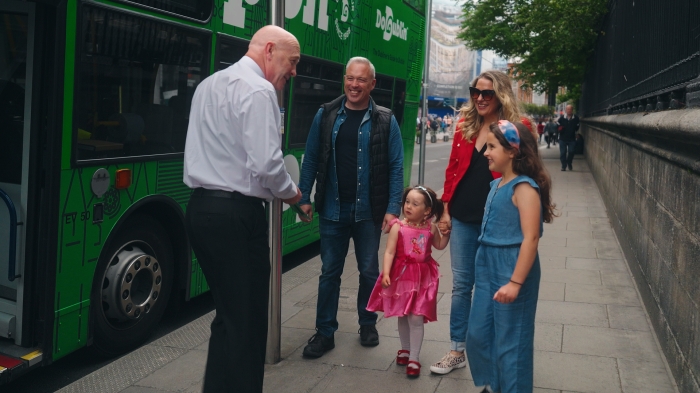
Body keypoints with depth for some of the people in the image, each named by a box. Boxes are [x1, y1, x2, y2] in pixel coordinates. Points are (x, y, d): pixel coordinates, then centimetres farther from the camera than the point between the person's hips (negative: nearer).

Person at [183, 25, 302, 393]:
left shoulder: (208, 84, 18)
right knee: (246, 322, -1)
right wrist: (289, 193, 0)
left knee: (228, 315, 17)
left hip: (200, 207, 9)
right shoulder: (258, 90, -11)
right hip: (235, 214, -9)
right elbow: (266, 162, -19)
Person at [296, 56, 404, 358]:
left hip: (368, 211, -1)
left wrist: (393, 209, -9)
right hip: (332, 209, 1)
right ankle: (325, 333, 17)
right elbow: (311, 160, 7)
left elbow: (396, 168, -2)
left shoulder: (385, 121, 0)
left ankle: (368, 324, 30)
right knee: (329, 272, 6)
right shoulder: (326, 115, 4)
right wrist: (304, 198, 1)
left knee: (369, 271, 11)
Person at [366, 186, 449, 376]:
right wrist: (386, 274, -25)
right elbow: (389, 252, -14)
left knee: (416, 318, -2)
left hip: (422, 279, 0)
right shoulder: (398, 227, -11)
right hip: (401, 276, 0)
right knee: (402, 316, 14)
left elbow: (439, 245, 17)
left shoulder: (431, 228, -4)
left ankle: (414, 359, 10)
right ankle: (405, 349, 37)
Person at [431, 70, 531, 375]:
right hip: (463, 218, 4)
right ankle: (457, 351, 22)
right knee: (461, 285, 11)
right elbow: (452, 169, 10)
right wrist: (446, 210, 6)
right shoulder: (465, 126, 7)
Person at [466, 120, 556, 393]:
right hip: (488, 268, 9)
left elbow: (531, 237, -23)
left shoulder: (524, 188, -18)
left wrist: (515, 282, -25)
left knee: (510, 339, 4)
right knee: (478, 334, 16)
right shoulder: (497, 185, 9)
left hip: (513, 269, -9)